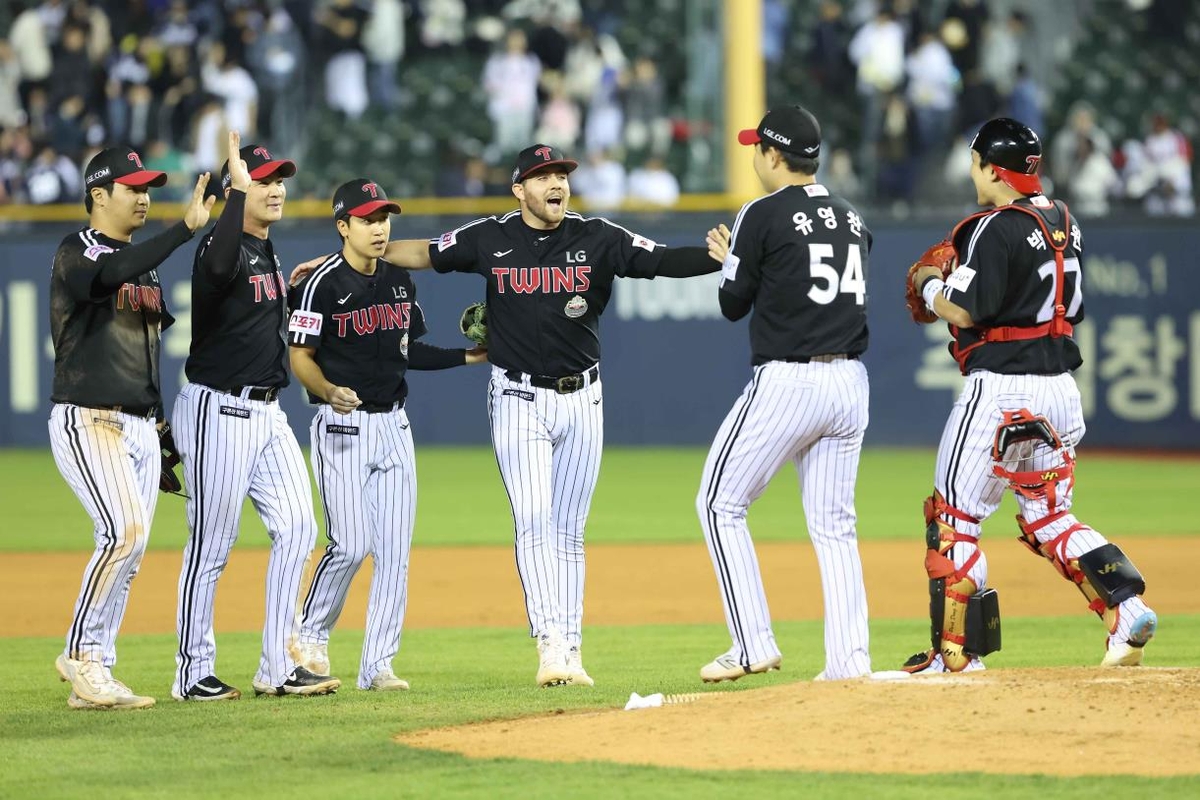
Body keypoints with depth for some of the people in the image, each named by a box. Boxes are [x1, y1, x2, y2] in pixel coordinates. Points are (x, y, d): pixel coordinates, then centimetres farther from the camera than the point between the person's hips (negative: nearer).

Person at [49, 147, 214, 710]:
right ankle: (83, 658, -12)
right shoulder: (77, 253, -7)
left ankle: (89, 669, 10)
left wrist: (161, 427, 19)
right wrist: (187, 226, -35)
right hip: (87, 422, -8)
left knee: (129, 549, 4)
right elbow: (111, 275, -30)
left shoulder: (144, 261, 20)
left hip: (140, 425, 8)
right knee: (125, 532, -22)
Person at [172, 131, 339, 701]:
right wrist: (238, 189, -37)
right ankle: (193, 673, 6)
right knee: (211, 545, -3)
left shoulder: (268, 253, 15)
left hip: (266, 412, 9)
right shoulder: (225, 247, -14)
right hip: (218, 412, -9)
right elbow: (219, 267, -40)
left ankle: (277, 667, 7)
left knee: (297, 527, 2)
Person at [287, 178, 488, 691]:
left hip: (393, 425, 6)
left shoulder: (399, 281, 11)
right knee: (351, 545, -12)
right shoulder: (323, 284, -10)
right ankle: (310, 638, 11)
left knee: (395, 549, 1)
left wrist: (467, 357, 11)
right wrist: (329, 391, -29)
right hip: (342, 425, -6)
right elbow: (300, 356, -11)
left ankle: (378, 664, 6)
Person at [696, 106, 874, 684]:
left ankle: (754, 646, -2)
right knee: (833, 523, 12)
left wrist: (731, 260, 20)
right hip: (850, 383, 6)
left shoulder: (763, 216, -8)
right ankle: (849, 658, 2)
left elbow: (733, 304, -1)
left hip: (786, 382, -6)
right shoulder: (852, 219, 12)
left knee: (720, 504, 5)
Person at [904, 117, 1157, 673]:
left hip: (1002, 389, -8)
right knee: (1048, 516, 18)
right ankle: (1126, 607, -1)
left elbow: (964, 312, -19)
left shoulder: (997, 228, -14)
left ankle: (957, 656, 0)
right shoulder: (1064, 222, 11)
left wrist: (928, 284, 2)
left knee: (954, 518, 0)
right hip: (1060, 388, 8)